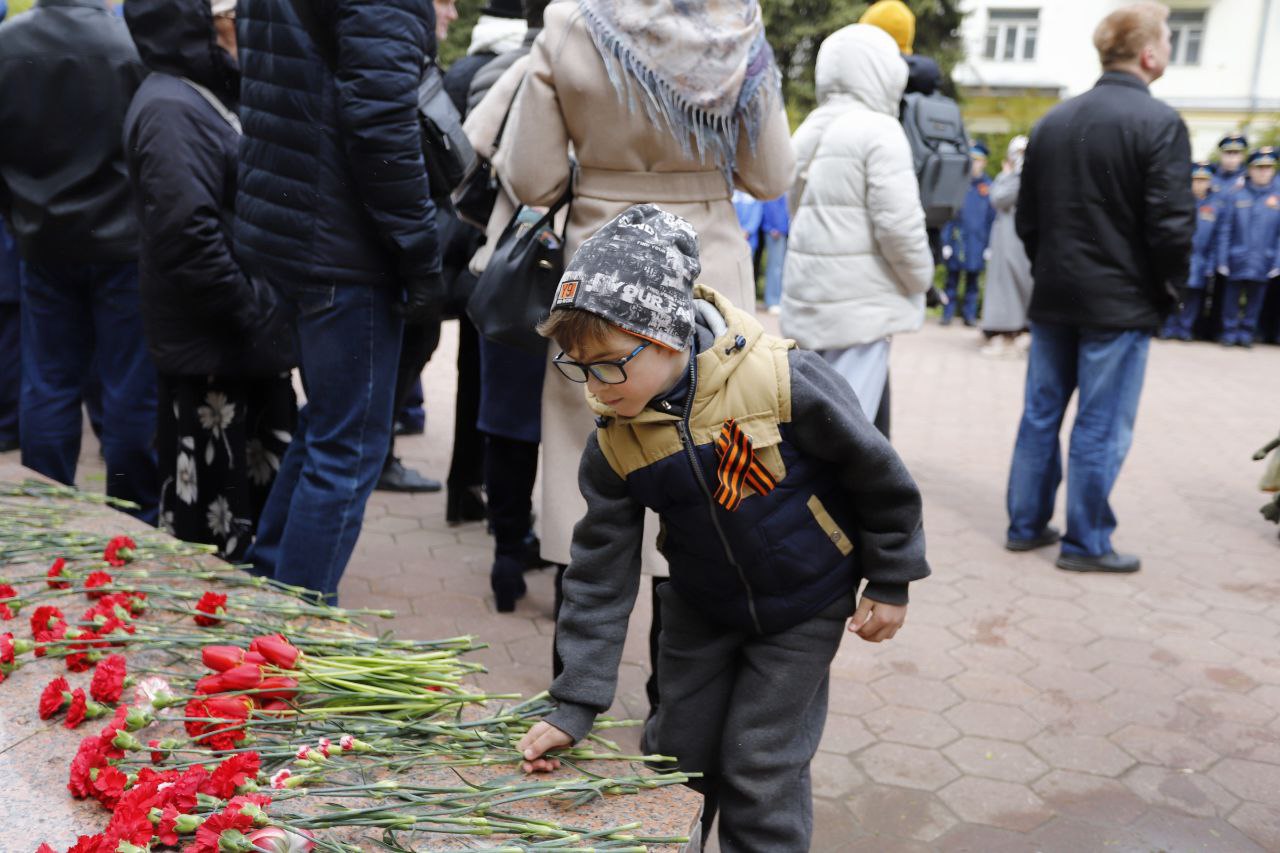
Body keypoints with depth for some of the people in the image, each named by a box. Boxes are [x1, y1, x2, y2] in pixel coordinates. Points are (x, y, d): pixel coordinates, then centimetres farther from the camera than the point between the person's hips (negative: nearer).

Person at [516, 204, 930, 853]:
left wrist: (890, 582, -4)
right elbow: (600, 574, -11)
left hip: (806, 602, -3)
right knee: (677, 751, 13)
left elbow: (875, 472, -15)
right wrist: (575, 704, -13)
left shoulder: (785, 382, -30)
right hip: (703, 607, 4)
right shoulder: (614, 443, -17)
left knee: (759, 766, 1)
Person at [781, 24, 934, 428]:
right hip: (861, 299, -8)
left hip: (807, 292, 8)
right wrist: (920, 281, 0)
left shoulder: (807, 132, 14)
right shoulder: (879, 130, -10)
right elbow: (899, 223, -16)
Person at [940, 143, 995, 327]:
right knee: (952, 279, 3)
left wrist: (990, 245, 3)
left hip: (977, 241, 1)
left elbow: (992, 218, 7)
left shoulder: (988, 186, 5)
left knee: (972, 279, 7)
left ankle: (970, 314, 13)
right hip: (956, 240, -1)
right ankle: (947, 313, 9)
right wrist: (946, 241, -4)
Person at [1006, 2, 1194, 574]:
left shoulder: (1053, 121, 7)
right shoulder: (1158, 122, -12)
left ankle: (1026, 525, 22)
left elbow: (1026, 216, 9)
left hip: (1053, 296, 6)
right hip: (1120, 302, -6)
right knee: (1101, 427, 3)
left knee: (1040, 414, 13)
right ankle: (1086, 543, 11)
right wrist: (1166, 291, -1)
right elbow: (1172, 226, -15)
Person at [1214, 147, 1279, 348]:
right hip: (1236, 261, -1)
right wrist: (1222, 261, -4)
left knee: (1255, 298, 9)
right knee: (1232, 296, 5)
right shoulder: (1234, 196, 0)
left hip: (1263, 263, 1)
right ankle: (1230, 332, 16)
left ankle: (1247, 332, 21)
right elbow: (1224, 231, 1)